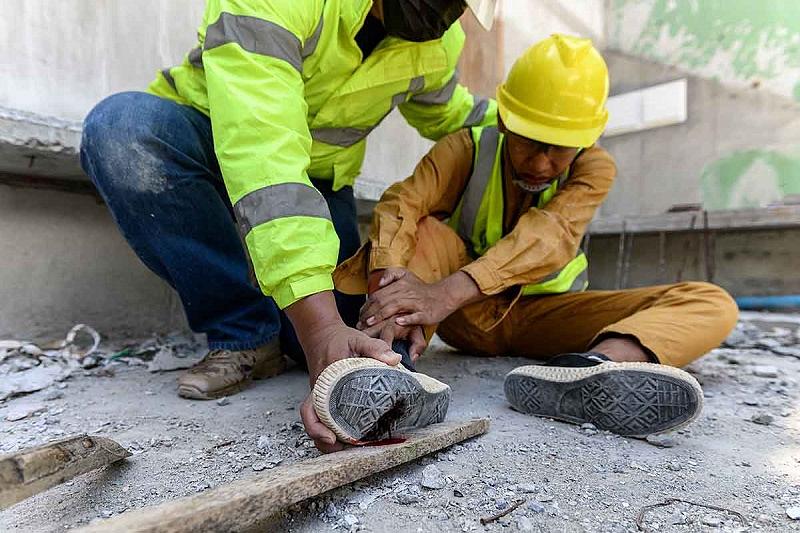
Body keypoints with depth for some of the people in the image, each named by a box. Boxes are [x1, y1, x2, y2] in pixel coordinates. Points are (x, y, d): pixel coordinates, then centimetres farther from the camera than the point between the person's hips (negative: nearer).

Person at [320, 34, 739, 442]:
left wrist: (449, 291, -48)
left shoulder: (594, 167, -11)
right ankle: (389, 375, -51)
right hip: (470, 315, 0)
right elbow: (402, 204, -28)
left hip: (543, 315, 1)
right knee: (420, 230, -27)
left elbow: (549, 236, -31)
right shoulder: (467, 149, -11)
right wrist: (390, 293, -50)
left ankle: (588, 368, -49)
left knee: (712, 306, -18)